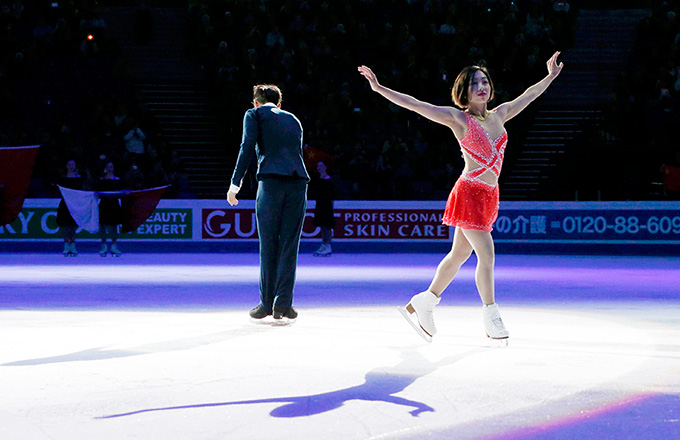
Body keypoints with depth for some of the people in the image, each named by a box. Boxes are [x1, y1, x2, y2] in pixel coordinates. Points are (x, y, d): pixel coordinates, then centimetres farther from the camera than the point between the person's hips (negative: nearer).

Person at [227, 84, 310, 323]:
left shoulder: (254, 114, 13)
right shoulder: (293, 120, 28)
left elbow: (248, 148, 1)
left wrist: (235, 184, 0)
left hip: (271, 180, -4)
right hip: (298, 180, 4)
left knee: (268, 245, 2)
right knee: (289, 245, 3)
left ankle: (267, 303, 6)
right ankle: (283, 304, -2)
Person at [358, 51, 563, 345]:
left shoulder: (498, 116, 12)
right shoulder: (457, 118, -5)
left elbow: (527, 96, 27)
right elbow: (415, 105, -10)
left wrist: (551, 76, 36)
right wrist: (379, 89, -17)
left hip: (489, 194, 7)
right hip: (470, 192, -7)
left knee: (459, 254, 12)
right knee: (486, 253, -8)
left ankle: (422, 304, 24)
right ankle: (492, 319, 3)